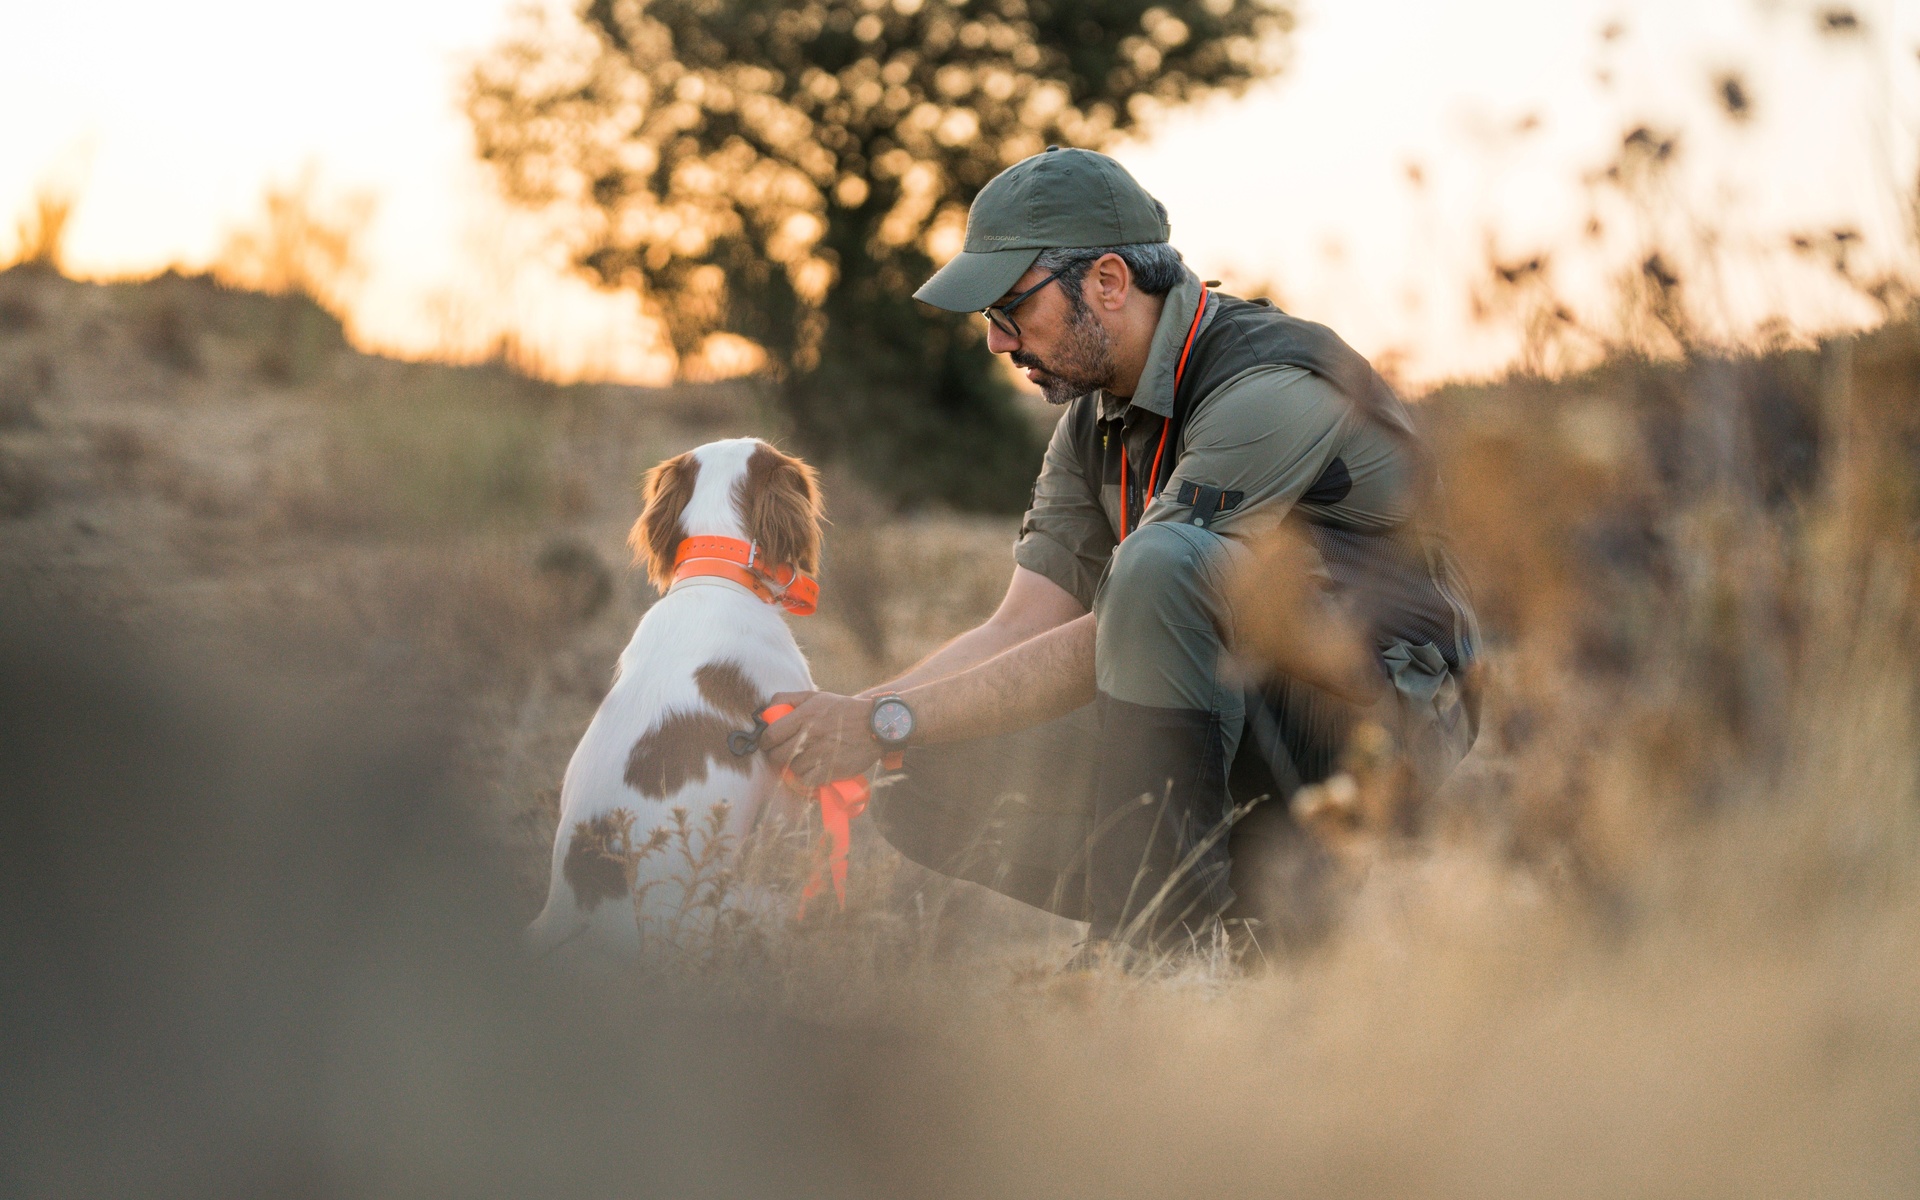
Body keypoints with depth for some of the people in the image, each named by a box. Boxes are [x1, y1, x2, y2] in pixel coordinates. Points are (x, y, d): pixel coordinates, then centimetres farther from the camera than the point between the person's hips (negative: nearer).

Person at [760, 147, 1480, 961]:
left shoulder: (1275, 388, -21)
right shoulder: (1092, 424, 7)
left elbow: (1113, 638, -24)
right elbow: (1021, 628, 2)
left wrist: (888, 721, -23)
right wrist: (846, 720, -14)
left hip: (1381, 710, -8)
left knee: (1162, 559, -34)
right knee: (938, 780, -8)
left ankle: (1155, 919, -26)